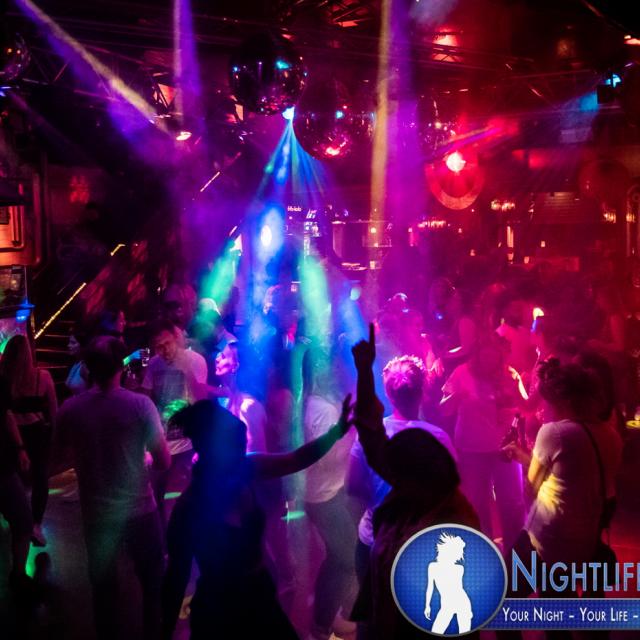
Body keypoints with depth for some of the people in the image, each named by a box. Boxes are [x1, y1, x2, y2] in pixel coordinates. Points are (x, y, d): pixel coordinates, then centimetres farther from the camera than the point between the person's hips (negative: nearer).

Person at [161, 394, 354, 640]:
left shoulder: (245, 470, -11)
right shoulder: (190, 507, -25)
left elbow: (298, 459, -5)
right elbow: (177, 577, -17)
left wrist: (337, 431, -19)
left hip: (261, 598, 6)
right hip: (219, 613, -5)